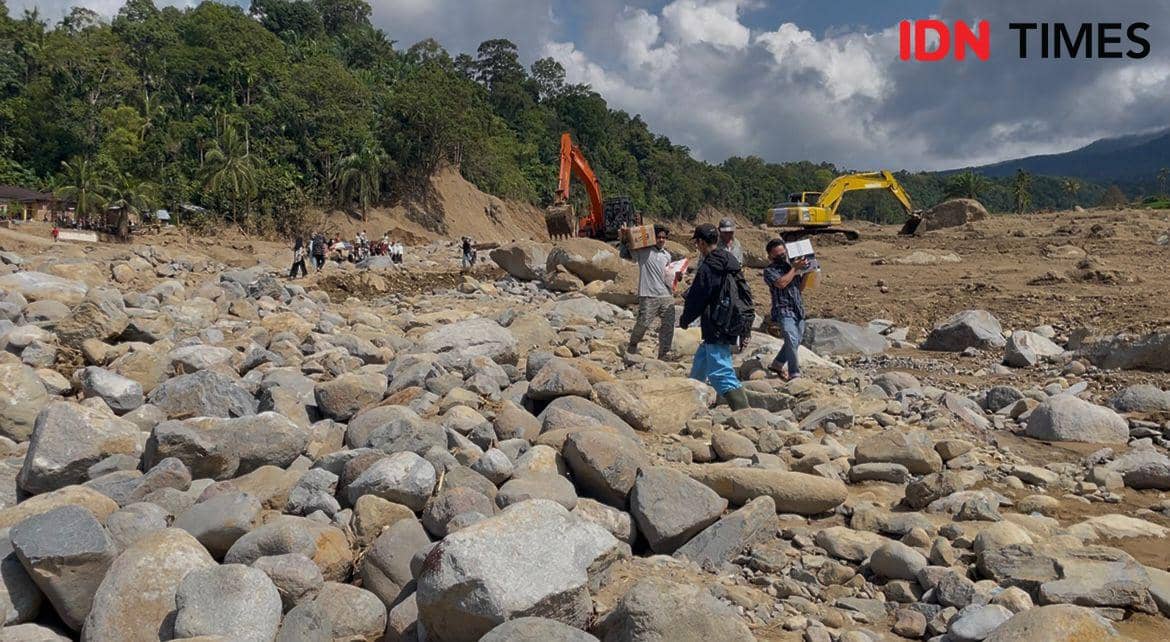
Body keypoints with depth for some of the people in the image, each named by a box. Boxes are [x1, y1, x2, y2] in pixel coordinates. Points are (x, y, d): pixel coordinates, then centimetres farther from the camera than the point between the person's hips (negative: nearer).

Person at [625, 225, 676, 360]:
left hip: (667, 295, 5)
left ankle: (664, 353, 13)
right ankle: (632, 345, 22)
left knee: (668, 325, 3)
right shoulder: (643, 251, -1)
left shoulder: (667, 255, 17)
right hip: (648, 295, -5)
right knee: (643, 323, -4)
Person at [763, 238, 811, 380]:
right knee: (792, 340, -19)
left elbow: (800, 288, 16)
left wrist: (805, 273, 3)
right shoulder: (769, 270, -3)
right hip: (783, 311, -7)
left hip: (798, 310, 7)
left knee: (796, 341, 13)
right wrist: (795, 269, -12)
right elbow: (781, 283, -21)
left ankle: (777, 365, 31)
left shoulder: (792, 265, 14)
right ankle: (794, 374, -17)